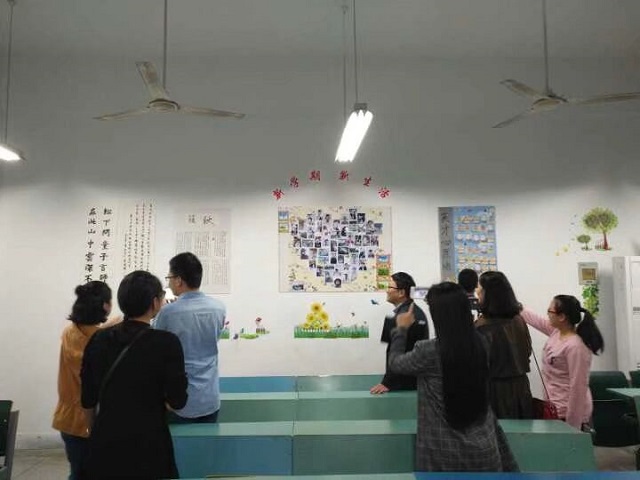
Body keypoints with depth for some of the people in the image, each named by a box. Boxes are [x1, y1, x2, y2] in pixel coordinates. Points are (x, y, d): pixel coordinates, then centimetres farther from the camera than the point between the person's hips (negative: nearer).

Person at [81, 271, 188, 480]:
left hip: (105, 443, 4)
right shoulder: (166, 343, -16)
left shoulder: (98, 340, -2)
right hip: (148, 445, -4)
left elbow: (88, 399, 7)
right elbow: (177, 401, -11)